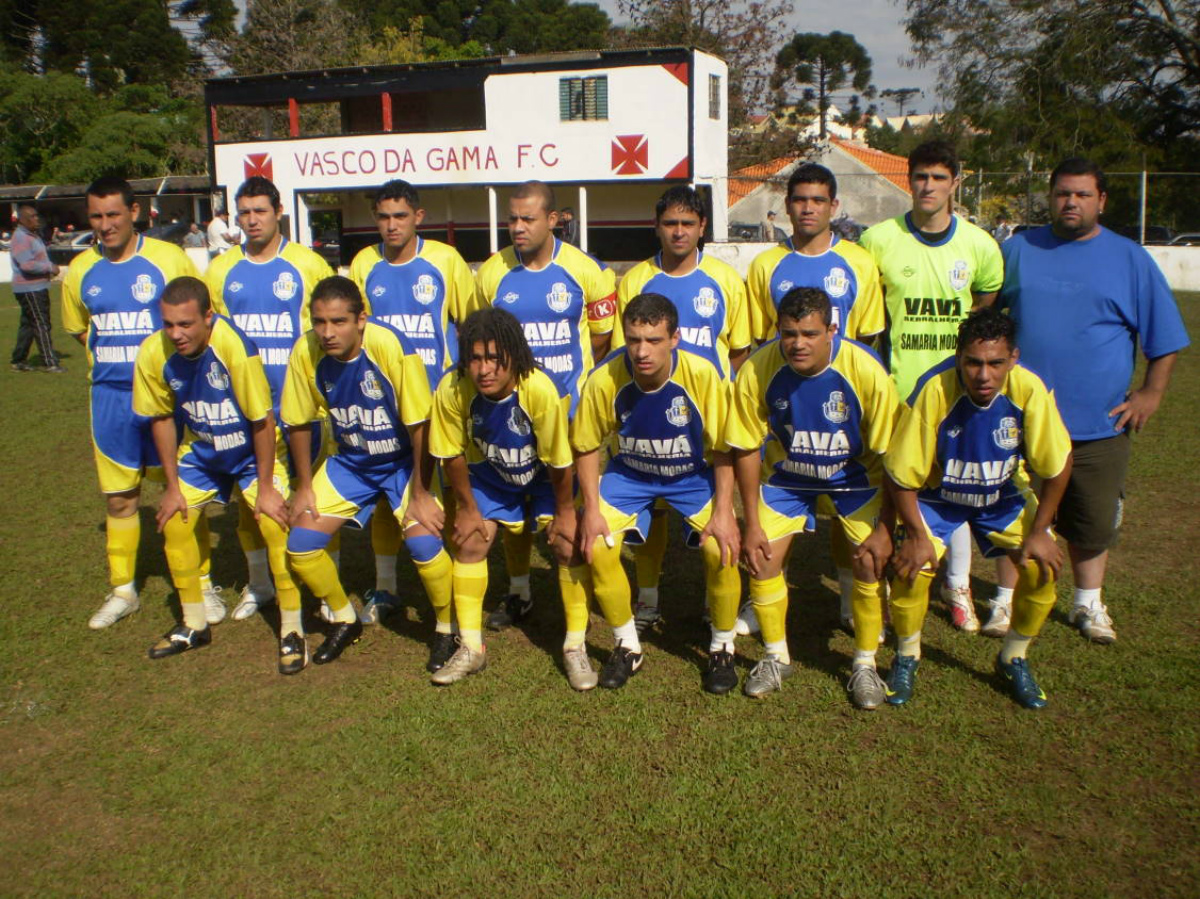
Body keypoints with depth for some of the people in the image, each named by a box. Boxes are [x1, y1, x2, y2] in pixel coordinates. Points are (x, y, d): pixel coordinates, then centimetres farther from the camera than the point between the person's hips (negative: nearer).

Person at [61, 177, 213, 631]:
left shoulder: (169, 258, -7)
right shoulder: (80, 270, 4)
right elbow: (78, 329, 19)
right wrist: (111, 358, 8)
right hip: (110, 397, 4)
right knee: (118, 497, 11)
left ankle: (202, 584, 18)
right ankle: (122, 590, 26)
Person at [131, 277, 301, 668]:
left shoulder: (235, 346, -33)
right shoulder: (153, 353, -19)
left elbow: (262, 421, -24)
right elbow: (162, 418, -3)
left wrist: (265, 487, -18)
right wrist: (172, 485, 0)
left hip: (253, 449, -5)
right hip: (199, 449, 5)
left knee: (276, 525, -17)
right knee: (174, 523, 2)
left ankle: (291, 631, -2)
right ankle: (193, 625, 23)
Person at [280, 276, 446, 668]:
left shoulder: (391, 346, -29)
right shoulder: (306, 352, -16)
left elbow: (420, 424, -22)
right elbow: (298, 422, -1)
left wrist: (421, 493, -18)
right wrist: (304, 487, 2)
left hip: (404, 460, -4)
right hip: (348, 462, 4)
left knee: (424, 542, -23)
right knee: (300, 544, -5)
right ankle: (345, 620, 22)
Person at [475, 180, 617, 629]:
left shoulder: (586, 271, -6)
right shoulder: (491, 273, 0)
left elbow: (603, 336, 4)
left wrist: (568, 371, 2)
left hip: (571, 406, -2)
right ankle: (518, 592, 28)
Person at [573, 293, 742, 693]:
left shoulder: (702, 375, -28)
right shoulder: (605, 379, -26)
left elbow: (723, 448, -16)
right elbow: (587, 447, -9)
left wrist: (723, 511, -20)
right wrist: (592, 508, -14)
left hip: (694, 475, -1)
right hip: (629, 473, 2)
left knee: (722, 550, -21)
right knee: (597, 549, -16)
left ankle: (722, 649, 7)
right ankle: (627, 647, 10)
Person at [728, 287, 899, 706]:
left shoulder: (866, 371, -29)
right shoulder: (757, 371, -25)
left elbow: (890, 453, -18)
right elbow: (746, 448, -12)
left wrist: (885, 529, -16)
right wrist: (752, 523, -10)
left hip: (855, 477, -1)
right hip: (786, 477, 1)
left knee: (871, 562, -14)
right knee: (761, 559, -8)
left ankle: (865, 665, 10)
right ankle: (777, 658, 16)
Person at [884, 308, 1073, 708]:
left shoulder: (1029, 390, -28)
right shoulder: (934, 390, -33)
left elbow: (1057, 465, -13)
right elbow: (901, 473, -22)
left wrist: (1039, 531, -10)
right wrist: (916, 535, -19)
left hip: (1005, 496, 2)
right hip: (937, 496, -2)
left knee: (1043, 568, -13)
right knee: (912, 568, -20)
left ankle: (1013, 659, 16)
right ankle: (907, 657, 10)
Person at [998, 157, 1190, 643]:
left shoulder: (1130, 259, 5)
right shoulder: (1016, 250, 6)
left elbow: (1164, 335, 9)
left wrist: (1151, 392, 1)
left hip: (1099, 422, 0)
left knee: (1094, 520, 9)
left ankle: (1088, 602, 29)